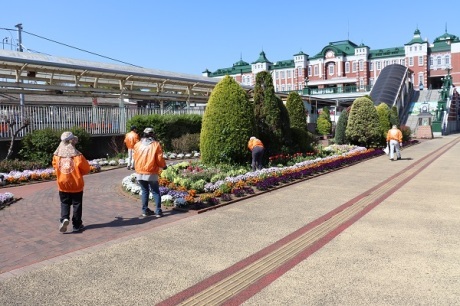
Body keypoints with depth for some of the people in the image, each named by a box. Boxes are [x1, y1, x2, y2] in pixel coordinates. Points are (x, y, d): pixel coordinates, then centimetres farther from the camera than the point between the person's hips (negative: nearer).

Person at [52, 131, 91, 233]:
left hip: (63, 184, 3)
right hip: (76, 184, -3)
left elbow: (55, 166, 11)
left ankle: (64, 219, -6)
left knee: (64, 203, 17)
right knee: (77, 204, 9)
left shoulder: (57, 155, -5)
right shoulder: (77, 155, -17)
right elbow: (86, 169, -11)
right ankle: (77, 225, 16)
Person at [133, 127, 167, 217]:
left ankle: (145, 210, 17)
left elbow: (135, 158, 10)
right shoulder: (156, 145, -7)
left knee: (144, 191, 15)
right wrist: (163, 166, 10)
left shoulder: (137, 145, 2)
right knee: (156, 192, 7)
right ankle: (158, 211, 5)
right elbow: (159, 159, -7)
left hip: (140, 173, 3)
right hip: (151, 173, -3)